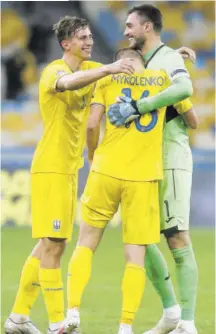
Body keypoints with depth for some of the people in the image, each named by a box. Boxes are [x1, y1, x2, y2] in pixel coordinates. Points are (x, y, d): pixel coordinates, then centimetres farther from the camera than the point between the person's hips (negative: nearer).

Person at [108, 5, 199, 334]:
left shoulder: (168, 58, -9)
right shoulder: (143, 64, 18)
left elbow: (184, 88, -32)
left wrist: (136, 107, -34)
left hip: (171, 160, -9)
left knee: (178, 240, -9)